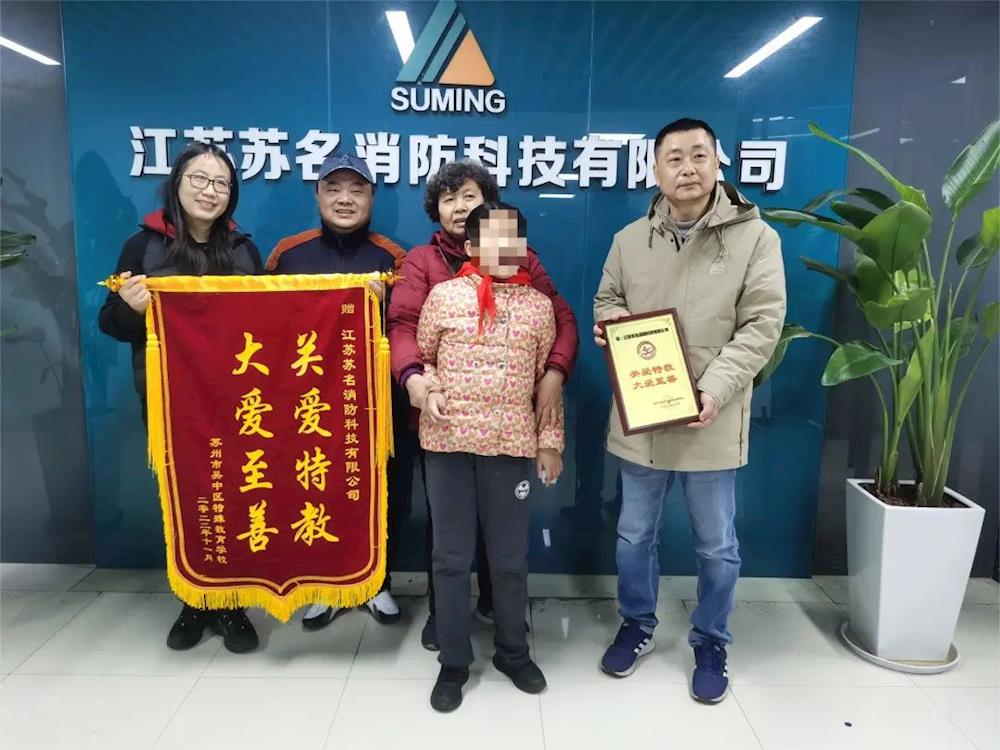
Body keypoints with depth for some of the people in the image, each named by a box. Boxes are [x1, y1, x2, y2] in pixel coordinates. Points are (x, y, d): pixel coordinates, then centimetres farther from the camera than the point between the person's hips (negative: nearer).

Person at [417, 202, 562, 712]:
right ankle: (453, 661, 26)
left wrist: (550, 441, 5)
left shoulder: (538, 304, 5)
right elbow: (421, 357, 11)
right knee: (451, 556, 9)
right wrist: (427, 391, -9)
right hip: (448, 441, 0)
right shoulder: (443, 295, 2)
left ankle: (513, 651, 33)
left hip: (512, 443, 1)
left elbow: (548, 378, 8)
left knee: (510, 556, 11)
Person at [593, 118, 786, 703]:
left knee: (716, 544, 12)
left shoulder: (756, 237, -5)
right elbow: (607, 300, 16)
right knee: (635, 534, 16)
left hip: (711, 422, -2)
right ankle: (638, 625, 40)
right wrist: (611, 322, -9)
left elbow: (762, 325, -9)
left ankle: (711, 644, 35)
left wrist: (715, 389, -21)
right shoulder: (630, 240, 5)